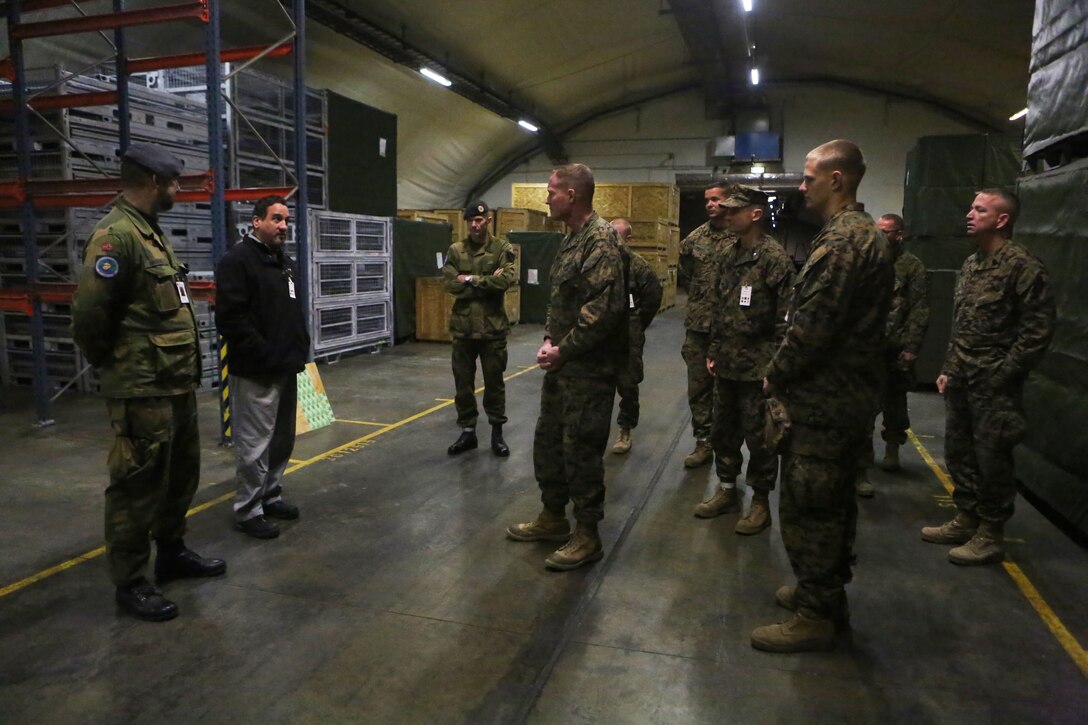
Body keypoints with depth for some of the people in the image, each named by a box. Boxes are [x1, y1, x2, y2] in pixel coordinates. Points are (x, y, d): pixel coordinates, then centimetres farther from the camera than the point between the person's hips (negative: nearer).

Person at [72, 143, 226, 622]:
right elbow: (88, 314, -22)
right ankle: (130, 583, 15)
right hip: (143, 392, -10)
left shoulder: (151, 232, 15)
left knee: (182, 474, 20)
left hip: (178, 385, 10)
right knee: (139, 486, 1)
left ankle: (172, 553, 37)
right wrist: (113, 364, -6)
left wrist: (185, 368, 12)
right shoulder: (116, 235, -17)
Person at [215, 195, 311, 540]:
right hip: (256, 372, -9)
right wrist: (264, 355, -18)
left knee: (282, 439, 15)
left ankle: (271, 496, 29)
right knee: (256, 443, -3)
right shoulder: (238, 260, -10)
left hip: (287, 369, 9)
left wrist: (301, 350, 13)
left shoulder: (287, 263, 17)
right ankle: (248, 511, 9)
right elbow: (231, 318, -18)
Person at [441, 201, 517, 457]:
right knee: (463, 381, 9)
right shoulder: (456, 250, 4)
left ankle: (497, 433, 20)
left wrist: (471, 279, -14)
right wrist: (488, 282, -13)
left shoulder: (502, 248, -1)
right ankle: (467, 431, 23)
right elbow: (451, 284, -8)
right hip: (463, 326, 2)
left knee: (494, 381, 7)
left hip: (493, 327, -2)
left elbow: (505, 280, -16)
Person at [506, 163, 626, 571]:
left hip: (589, 369, -10)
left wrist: (565, 350, -18)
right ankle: (553, 518, 34)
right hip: (561, 365, 10)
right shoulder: (571, 241, 14)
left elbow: (605, 307, -25)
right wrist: (549, 341, 5)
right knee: (547, 442, 18)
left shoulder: (601, 240, -16)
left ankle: (587, 536, 15)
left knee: (581, 450, 0)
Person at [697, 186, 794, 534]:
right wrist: (713, 351, 14)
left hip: (757, 367, -7)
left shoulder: (775, 258, -13)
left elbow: (785, 317, -15)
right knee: (723, 430, 16)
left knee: (758, 436, 5)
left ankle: (760, 501, 19)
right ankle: (726, 490, 31)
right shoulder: (728, 255, 9)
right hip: (726, 364, 7)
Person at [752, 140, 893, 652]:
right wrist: (786, 375, 12)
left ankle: (815, 616, 13)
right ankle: (828, 594, 35)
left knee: (806, 508, 0)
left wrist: (776, 376, -9)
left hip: (823, 402, -11)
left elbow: (812, 326, -25)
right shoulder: (866, 234, 14)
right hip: (850, 395, 11)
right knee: (833, 503, 20)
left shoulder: (841, 240, -20)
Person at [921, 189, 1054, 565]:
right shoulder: (970, 264, 12)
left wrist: (1000, 377, -16)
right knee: (958, 450, 15)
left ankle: (991, 536, 16)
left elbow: (1037, 333, -15)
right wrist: (948, 369, 12)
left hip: (994, 384, -8)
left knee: (991, 458, 2)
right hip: (960, 380, 8)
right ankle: (965, 519, 30)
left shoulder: (1023, 267, -13)